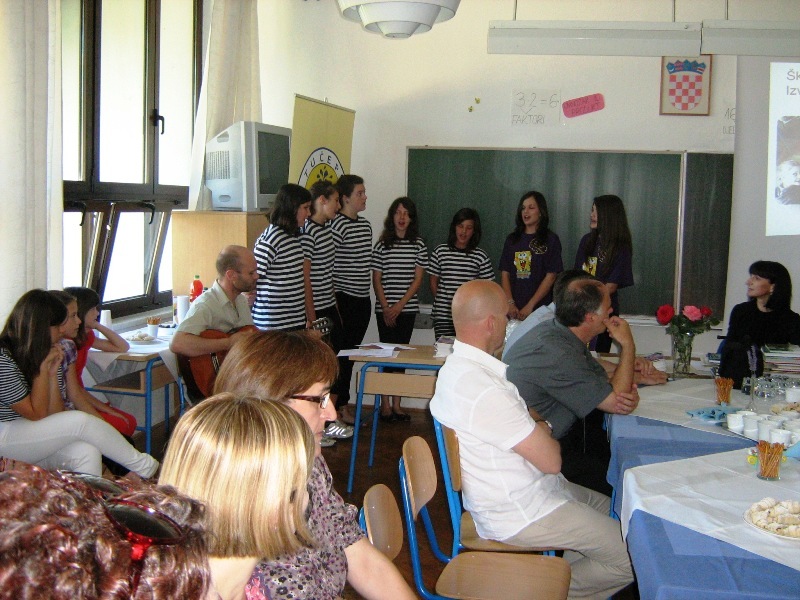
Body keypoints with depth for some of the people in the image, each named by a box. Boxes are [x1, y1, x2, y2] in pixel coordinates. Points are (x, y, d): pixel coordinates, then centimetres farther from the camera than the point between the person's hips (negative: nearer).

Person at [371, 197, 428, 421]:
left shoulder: (418, 245, 5)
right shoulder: (382, 244, 1)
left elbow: (418, 279, 1)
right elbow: (376, 280, 0)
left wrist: (400, 305, -8)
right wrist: (386, 308, -8)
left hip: (408, 308, 2)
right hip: (385, 309, -2)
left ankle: (396, 405, 11)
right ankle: (385, 405, 5)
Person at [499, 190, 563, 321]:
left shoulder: (551, 240, 0)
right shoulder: (512, 239, 11)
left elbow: (551, 276, -6)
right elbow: (505, 274, 7)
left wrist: (530, 306, -11)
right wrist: (510, 303, -6)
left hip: (540, 309, -3)